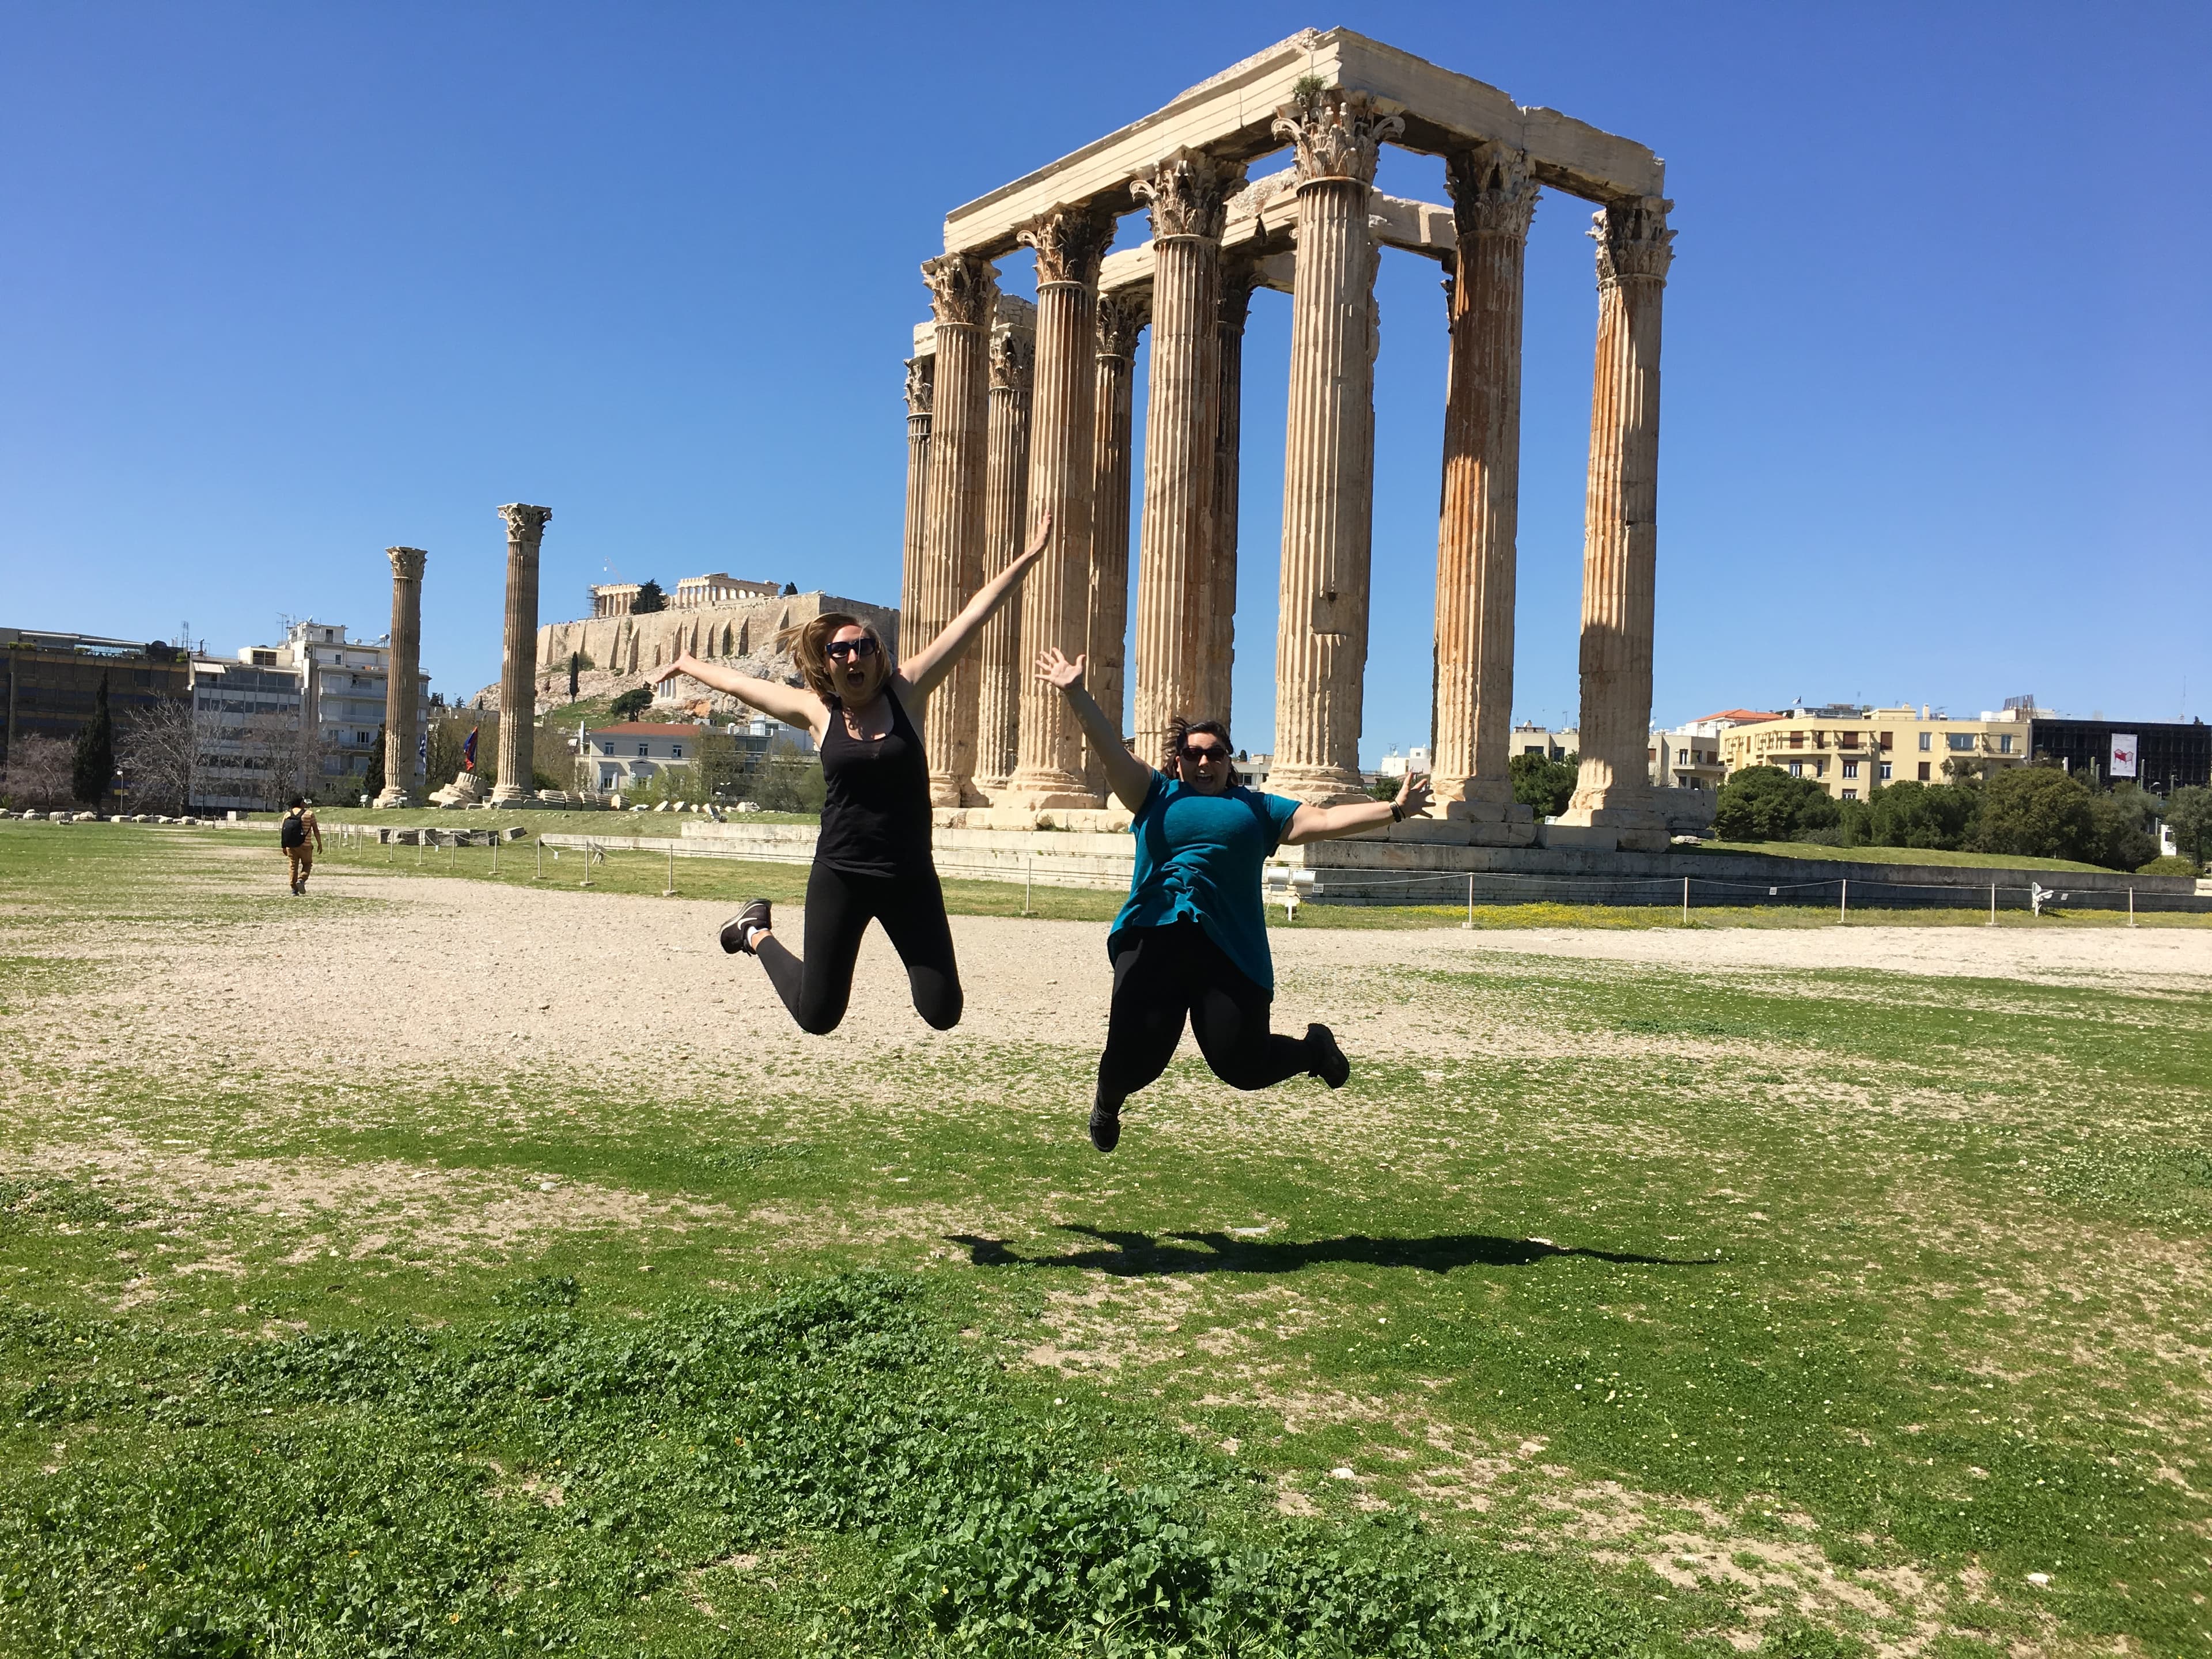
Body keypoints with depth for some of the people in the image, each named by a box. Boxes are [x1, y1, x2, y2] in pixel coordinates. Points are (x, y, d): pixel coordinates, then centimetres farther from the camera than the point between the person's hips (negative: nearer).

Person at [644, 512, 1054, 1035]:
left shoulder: (906, 692, -3)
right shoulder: (817, 711, 0)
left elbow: (972, 619, -7)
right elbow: (738, 682, 17)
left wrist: (1029, 557, -7)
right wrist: (686, 664, 32)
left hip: (911, 877, 0)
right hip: (839, 877, 0)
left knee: (943, 1012, -1)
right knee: (817, 1016, 8)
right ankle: (758, 934, 37)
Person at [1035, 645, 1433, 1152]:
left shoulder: (1257, 807, 19)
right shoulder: (1157, 795, 16)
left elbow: (1322, 819, 13)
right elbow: (1111, 749, 6)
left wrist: (1394, 809, 6)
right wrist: (1076, 694, -5)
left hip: (1231, 951, 0)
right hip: (1153, 940, 0)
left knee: (1241, 1065, -5)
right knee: (1133, 1059, -5)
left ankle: (1314, 1047, 31)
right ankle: (1107, 1102, 33)